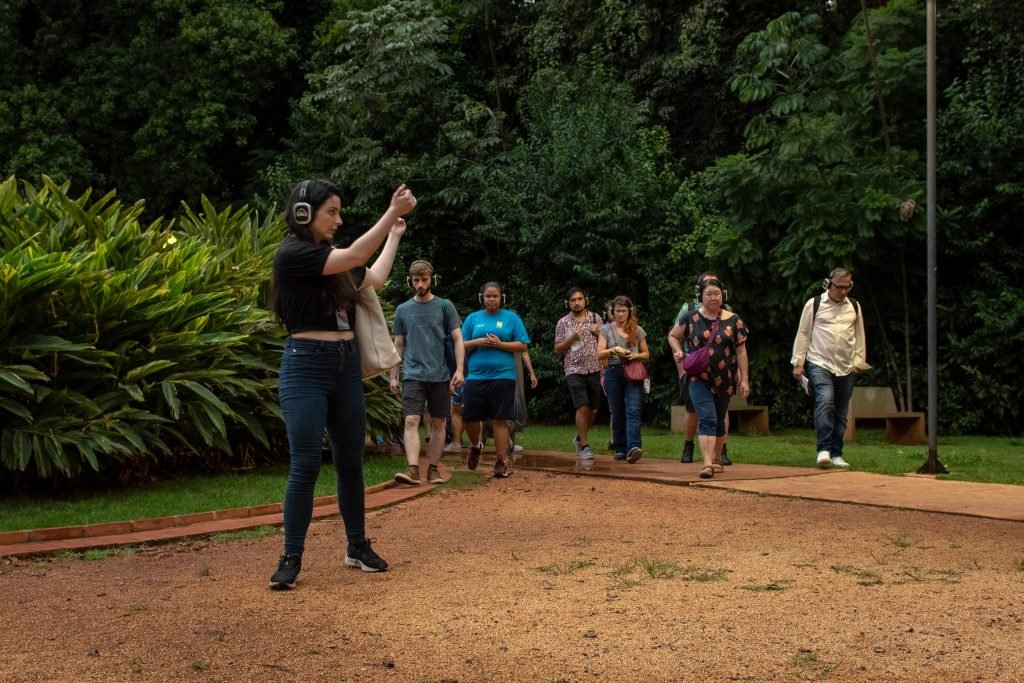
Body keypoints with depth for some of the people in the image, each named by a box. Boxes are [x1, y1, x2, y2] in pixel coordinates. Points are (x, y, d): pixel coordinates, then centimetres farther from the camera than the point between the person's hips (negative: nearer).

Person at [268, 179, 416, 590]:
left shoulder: (335, 259, 13)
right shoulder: (292, 254, -11)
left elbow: (376, 278, 21)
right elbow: (355, 257, -19)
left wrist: (394, 235, 28)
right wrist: (391, 212, -17)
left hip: (346, 364, 7)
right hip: (306, 365, -7)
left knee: (351, 462, 11)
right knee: (306, 465, -8)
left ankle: (358, 547, 22)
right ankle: (291, 559, 0)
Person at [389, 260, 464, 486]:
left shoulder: (444, 306, 3)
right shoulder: (402, 310, 8)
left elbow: (457, 340, 3)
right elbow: (398, 345, 13)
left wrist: (459, 369, -7)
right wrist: (393, 376, 9)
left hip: (440, 375, 0)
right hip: (413, 374, 0)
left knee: (438, 423, 5)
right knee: (411, 421, -13)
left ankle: (433, 468, 14)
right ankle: (413, 469, -19)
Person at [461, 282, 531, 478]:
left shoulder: (511, 318, 6)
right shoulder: (473, 318, 12)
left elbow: (522, 345, 1)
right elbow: (461, 346, 10)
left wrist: (499, 344, -11)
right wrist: (477, 342, -9)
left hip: (502, 375, -2)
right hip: (475, 375, 2)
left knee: (499, 419, -2)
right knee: (470, 417, 2)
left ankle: (501, 461, 4)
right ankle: (476, 446, 32)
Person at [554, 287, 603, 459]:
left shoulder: (595, 318, 9)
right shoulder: (563, 323, 2)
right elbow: (558, 349, 3)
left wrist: (598, 333, -6)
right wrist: (572, 338, -13)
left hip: (594, 369, 3)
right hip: (574, 370, -3)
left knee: (593, 409, 8)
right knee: (582, 407, -13)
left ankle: (580, 438, 30)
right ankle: (585, 446, -6)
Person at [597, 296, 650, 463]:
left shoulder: (638, 330, 11)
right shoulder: (606, 330, 8)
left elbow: (646, 354, 15)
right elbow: (600, 354, 1)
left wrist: (635, 356, -6)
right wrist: (613, 350, -18)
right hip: (614, 373, 1)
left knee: (633, 411, -16)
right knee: (617, 414, 4)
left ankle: (633, 448, -27)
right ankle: (620, 449, 13)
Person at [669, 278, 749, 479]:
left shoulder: (733, 320, 1)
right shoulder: (691, 319, -1)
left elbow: (741, 351, 3)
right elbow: (673, 336, 14)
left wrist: (744, 379, 0)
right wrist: (678, 351, -6)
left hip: (725, 379, 2)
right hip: (700, 379, -2)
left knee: (719, 421, 16)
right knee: (707, 419, -15)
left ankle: (717, 459, 33)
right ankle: (707, 463, -22)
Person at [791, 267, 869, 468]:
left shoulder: (854, 306, 11)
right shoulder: (814, 304, 1)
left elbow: (859, 335, 17)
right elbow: (803, 334, 3)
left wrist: (859, 361, 10)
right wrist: (798, 362, 0)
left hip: (846, 368, 4)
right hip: (819, 363, -4)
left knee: (841, 412, 7)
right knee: (825, 401, -24)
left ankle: (836, 454, 15)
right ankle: (824, 450, -24)